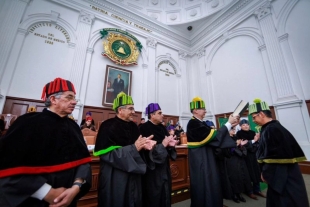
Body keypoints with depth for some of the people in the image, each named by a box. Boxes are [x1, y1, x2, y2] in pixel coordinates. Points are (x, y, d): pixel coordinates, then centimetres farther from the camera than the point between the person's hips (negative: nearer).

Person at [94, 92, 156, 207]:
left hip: (133, 175, 7)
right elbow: (107, 153, -22)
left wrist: (144, 145, -11)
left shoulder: (133, 126, 5)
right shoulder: (108, 126, -16)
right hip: (114, 177, -6)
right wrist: (134, 148, -25)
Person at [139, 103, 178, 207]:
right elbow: (147, 149, -21)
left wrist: (171, 144, -11)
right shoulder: (144, 128, -17)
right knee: (153, 197, 8)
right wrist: (163, 144, -23)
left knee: (165, 194, 18)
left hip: (164, 166, 7)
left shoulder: (162, 128, 6)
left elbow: (167, 145, 11)